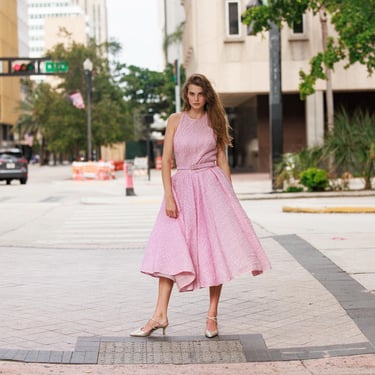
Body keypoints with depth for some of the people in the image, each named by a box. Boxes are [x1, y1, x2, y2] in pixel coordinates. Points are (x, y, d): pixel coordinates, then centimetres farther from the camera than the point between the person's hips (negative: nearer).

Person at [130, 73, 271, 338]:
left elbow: (222, 161, 11)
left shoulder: (214, 121, 8)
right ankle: (160, 315, -3)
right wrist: (168, 196, -10)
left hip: (212, 186, 1)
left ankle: (212, 315, 5)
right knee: (170, 249, -5)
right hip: (182, 187, 0)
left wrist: (229, 195, 6)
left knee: (216, 249, -4)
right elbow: (166, 160, -1)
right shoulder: (176, 120, 4)